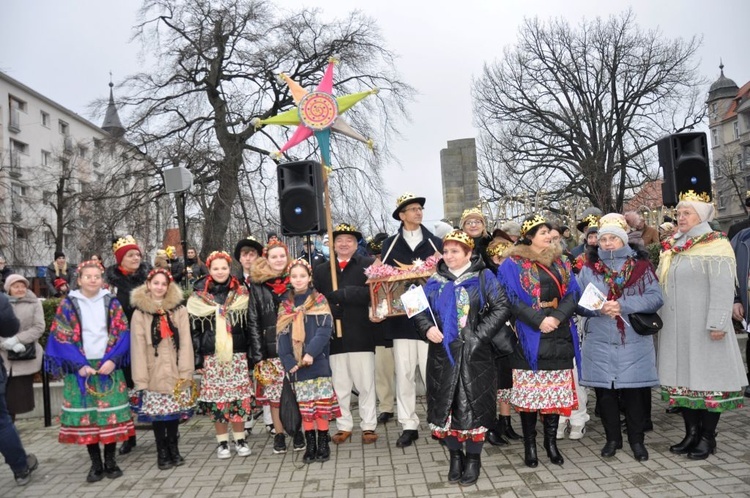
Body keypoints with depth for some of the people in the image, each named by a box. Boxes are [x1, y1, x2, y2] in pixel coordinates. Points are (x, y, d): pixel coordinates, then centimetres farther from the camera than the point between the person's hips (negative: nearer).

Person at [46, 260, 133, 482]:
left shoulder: (111, 302, 4)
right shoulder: (68, 304, 2)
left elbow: (123, 333, 0)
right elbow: (61, 338, -2)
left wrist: (112, 360, -13)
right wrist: (79, 365, -13)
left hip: (109, 366, 0)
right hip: (80, 368, 0)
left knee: (111, 413, -1)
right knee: (86, 414, 2)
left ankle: (110, 460, 14)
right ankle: (96, 463, 14)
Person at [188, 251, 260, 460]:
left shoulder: (241, 294, 4)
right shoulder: (198, 296, 3)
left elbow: (250, 325, 5)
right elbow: (193, 329, 3)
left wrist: (254, 354, 1)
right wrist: (196, 358, -1)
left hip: (237, 354, 0)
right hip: (212, 356, 0)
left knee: (239, 396, 3)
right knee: (216, 397, 3)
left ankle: (240, 439, 19)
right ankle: (222, 442, 18)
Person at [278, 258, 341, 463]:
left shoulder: (319, 301, 2)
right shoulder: (285, 305, 10)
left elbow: (325, 329, -8)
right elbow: (282, 334, 3)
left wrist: (311, 352, -20)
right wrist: (288, 361, -9)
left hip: (317, 361, -2)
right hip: (296, 363, 2)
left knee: (321, 403, 0)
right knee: (304, 405, 5)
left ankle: (323, 444, 10)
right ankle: (310, 445, 14)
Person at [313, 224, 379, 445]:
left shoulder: (368, 264, 2)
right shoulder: (321, 270, 13)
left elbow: (372, 292, -14)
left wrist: (342, 294, -16)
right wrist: (330, 310, -14)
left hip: (361, 334, -2)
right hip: (334, 335, 3)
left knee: (366, 383, 5)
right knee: (340, 385, 10)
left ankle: (368, 426, 18)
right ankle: (344, 426, 23)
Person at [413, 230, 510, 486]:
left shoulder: (483, 277, -2)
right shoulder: (436, 281, 8)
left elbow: (502, 308, -6)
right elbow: (421, 310, 10)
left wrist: (479, 335, -13)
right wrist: (427, 329, -10)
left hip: (474, 355, -3)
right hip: (443, 354, 3)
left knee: (473, 405, 2)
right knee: (445, 405, 8)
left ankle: (473, 458, 21)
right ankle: (455, 455, 27)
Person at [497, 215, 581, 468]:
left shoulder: (560, 261, 14)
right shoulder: (513, 264, -1)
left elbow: (573, 293, 5)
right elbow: (512, 299, -9)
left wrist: (558, 317, -12)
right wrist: (539, 320, -17)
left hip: (559, 336, 4)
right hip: (529, 338, -4)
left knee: (557, 390, 6)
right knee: (530, 391, -1)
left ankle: (551, 440, 21)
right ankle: (529, 444, 12)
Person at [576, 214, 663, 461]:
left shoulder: (641, 265, 3)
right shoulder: (589, 267, 6)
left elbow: (656, 298, -6)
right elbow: (578, 301, 0)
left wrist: (623, 305, -17)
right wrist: (600, 308, -18)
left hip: (634, 342, -1)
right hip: (599, 343, 1)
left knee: (634, 391, 6)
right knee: (605, 392, 8)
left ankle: (636, 439, 24)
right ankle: (612, 438, 25)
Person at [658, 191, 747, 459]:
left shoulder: (715, 246, -8)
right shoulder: (672, 248, 13)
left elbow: (723, 288, -15)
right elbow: (660, 284, 19)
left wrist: (717, 324, -21)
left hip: (702, 324, -7)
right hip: (676, 326, 7)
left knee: (707, 376, 1)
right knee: (683, 376, 10)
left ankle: (708, 437, 11)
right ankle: (691, 432, 19)